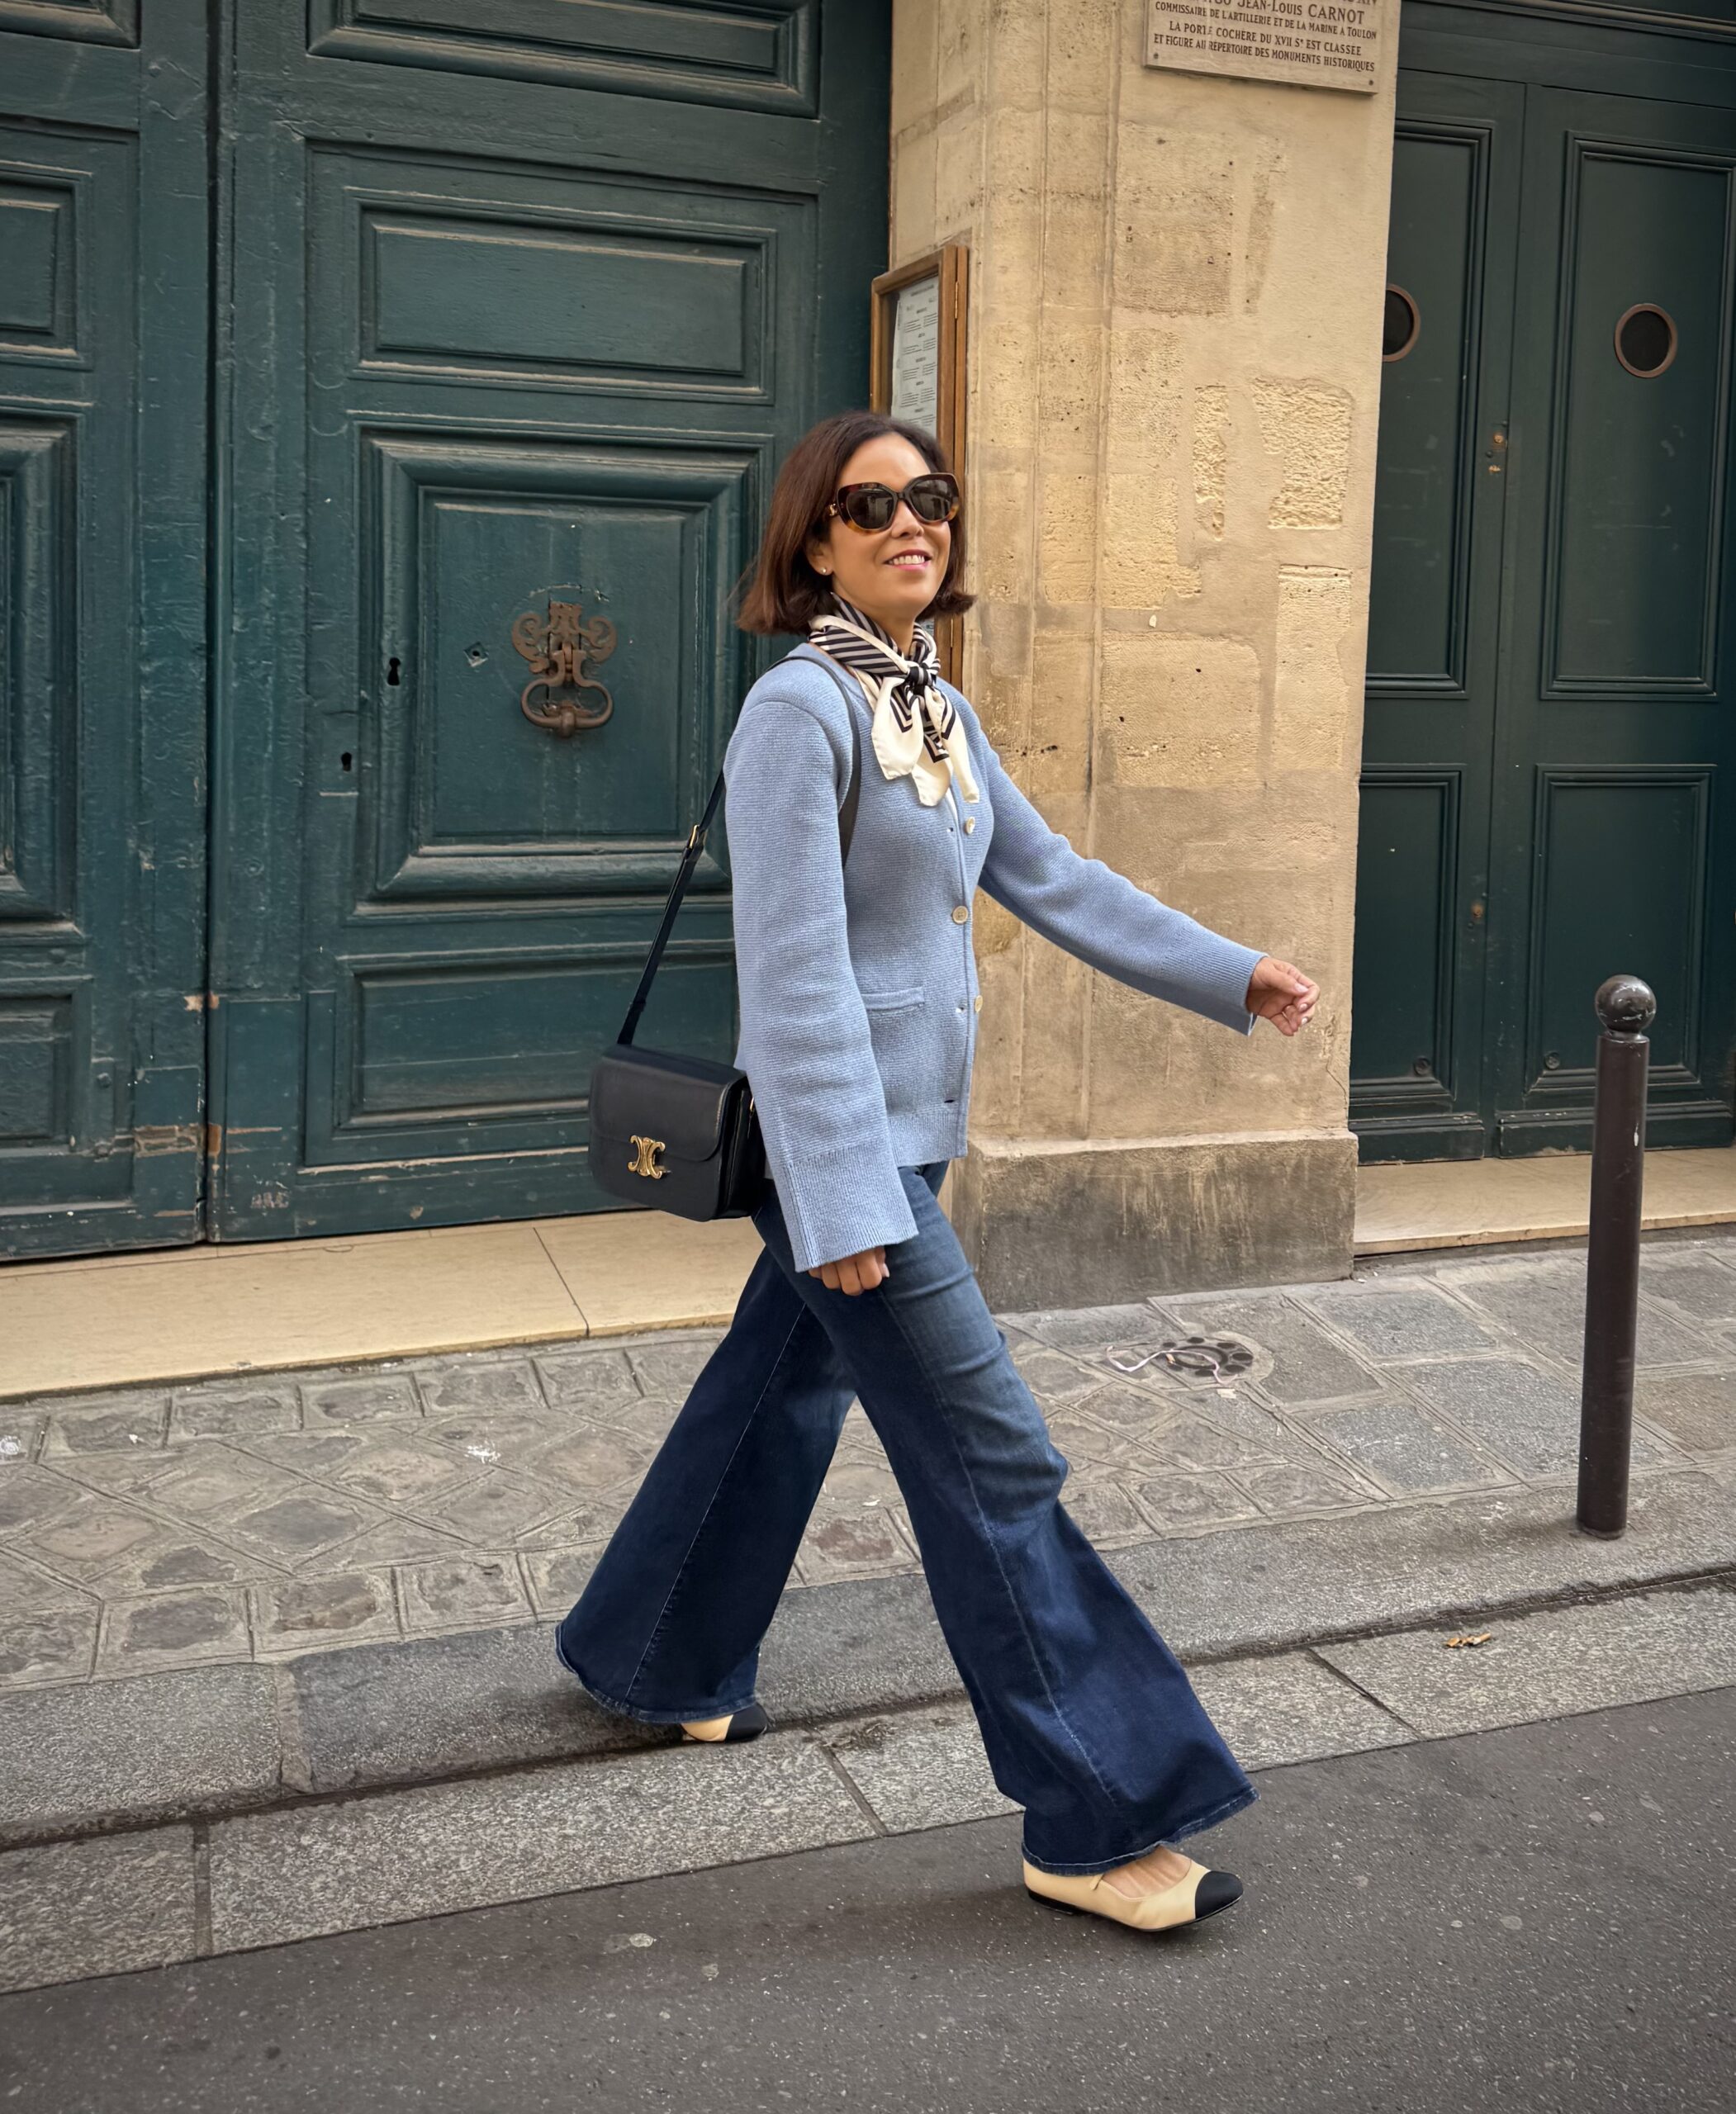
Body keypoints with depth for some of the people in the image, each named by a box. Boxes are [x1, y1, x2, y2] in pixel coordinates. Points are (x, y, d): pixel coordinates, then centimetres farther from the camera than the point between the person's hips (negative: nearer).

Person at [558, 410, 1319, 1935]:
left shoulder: (941, 711, 10)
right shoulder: (802, 708, -17)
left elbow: (1056, 882, 18)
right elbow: (796, 969, -22)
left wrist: (1232, 976, 18)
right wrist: (844, 1200, -24)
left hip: (907, 1130, 9)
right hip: (841, 1141, -9)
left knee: (782, 1396, 21)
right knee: (993, 1463, -5)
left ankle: (656, 1665, 41)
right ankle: (1099, 1821, 6)